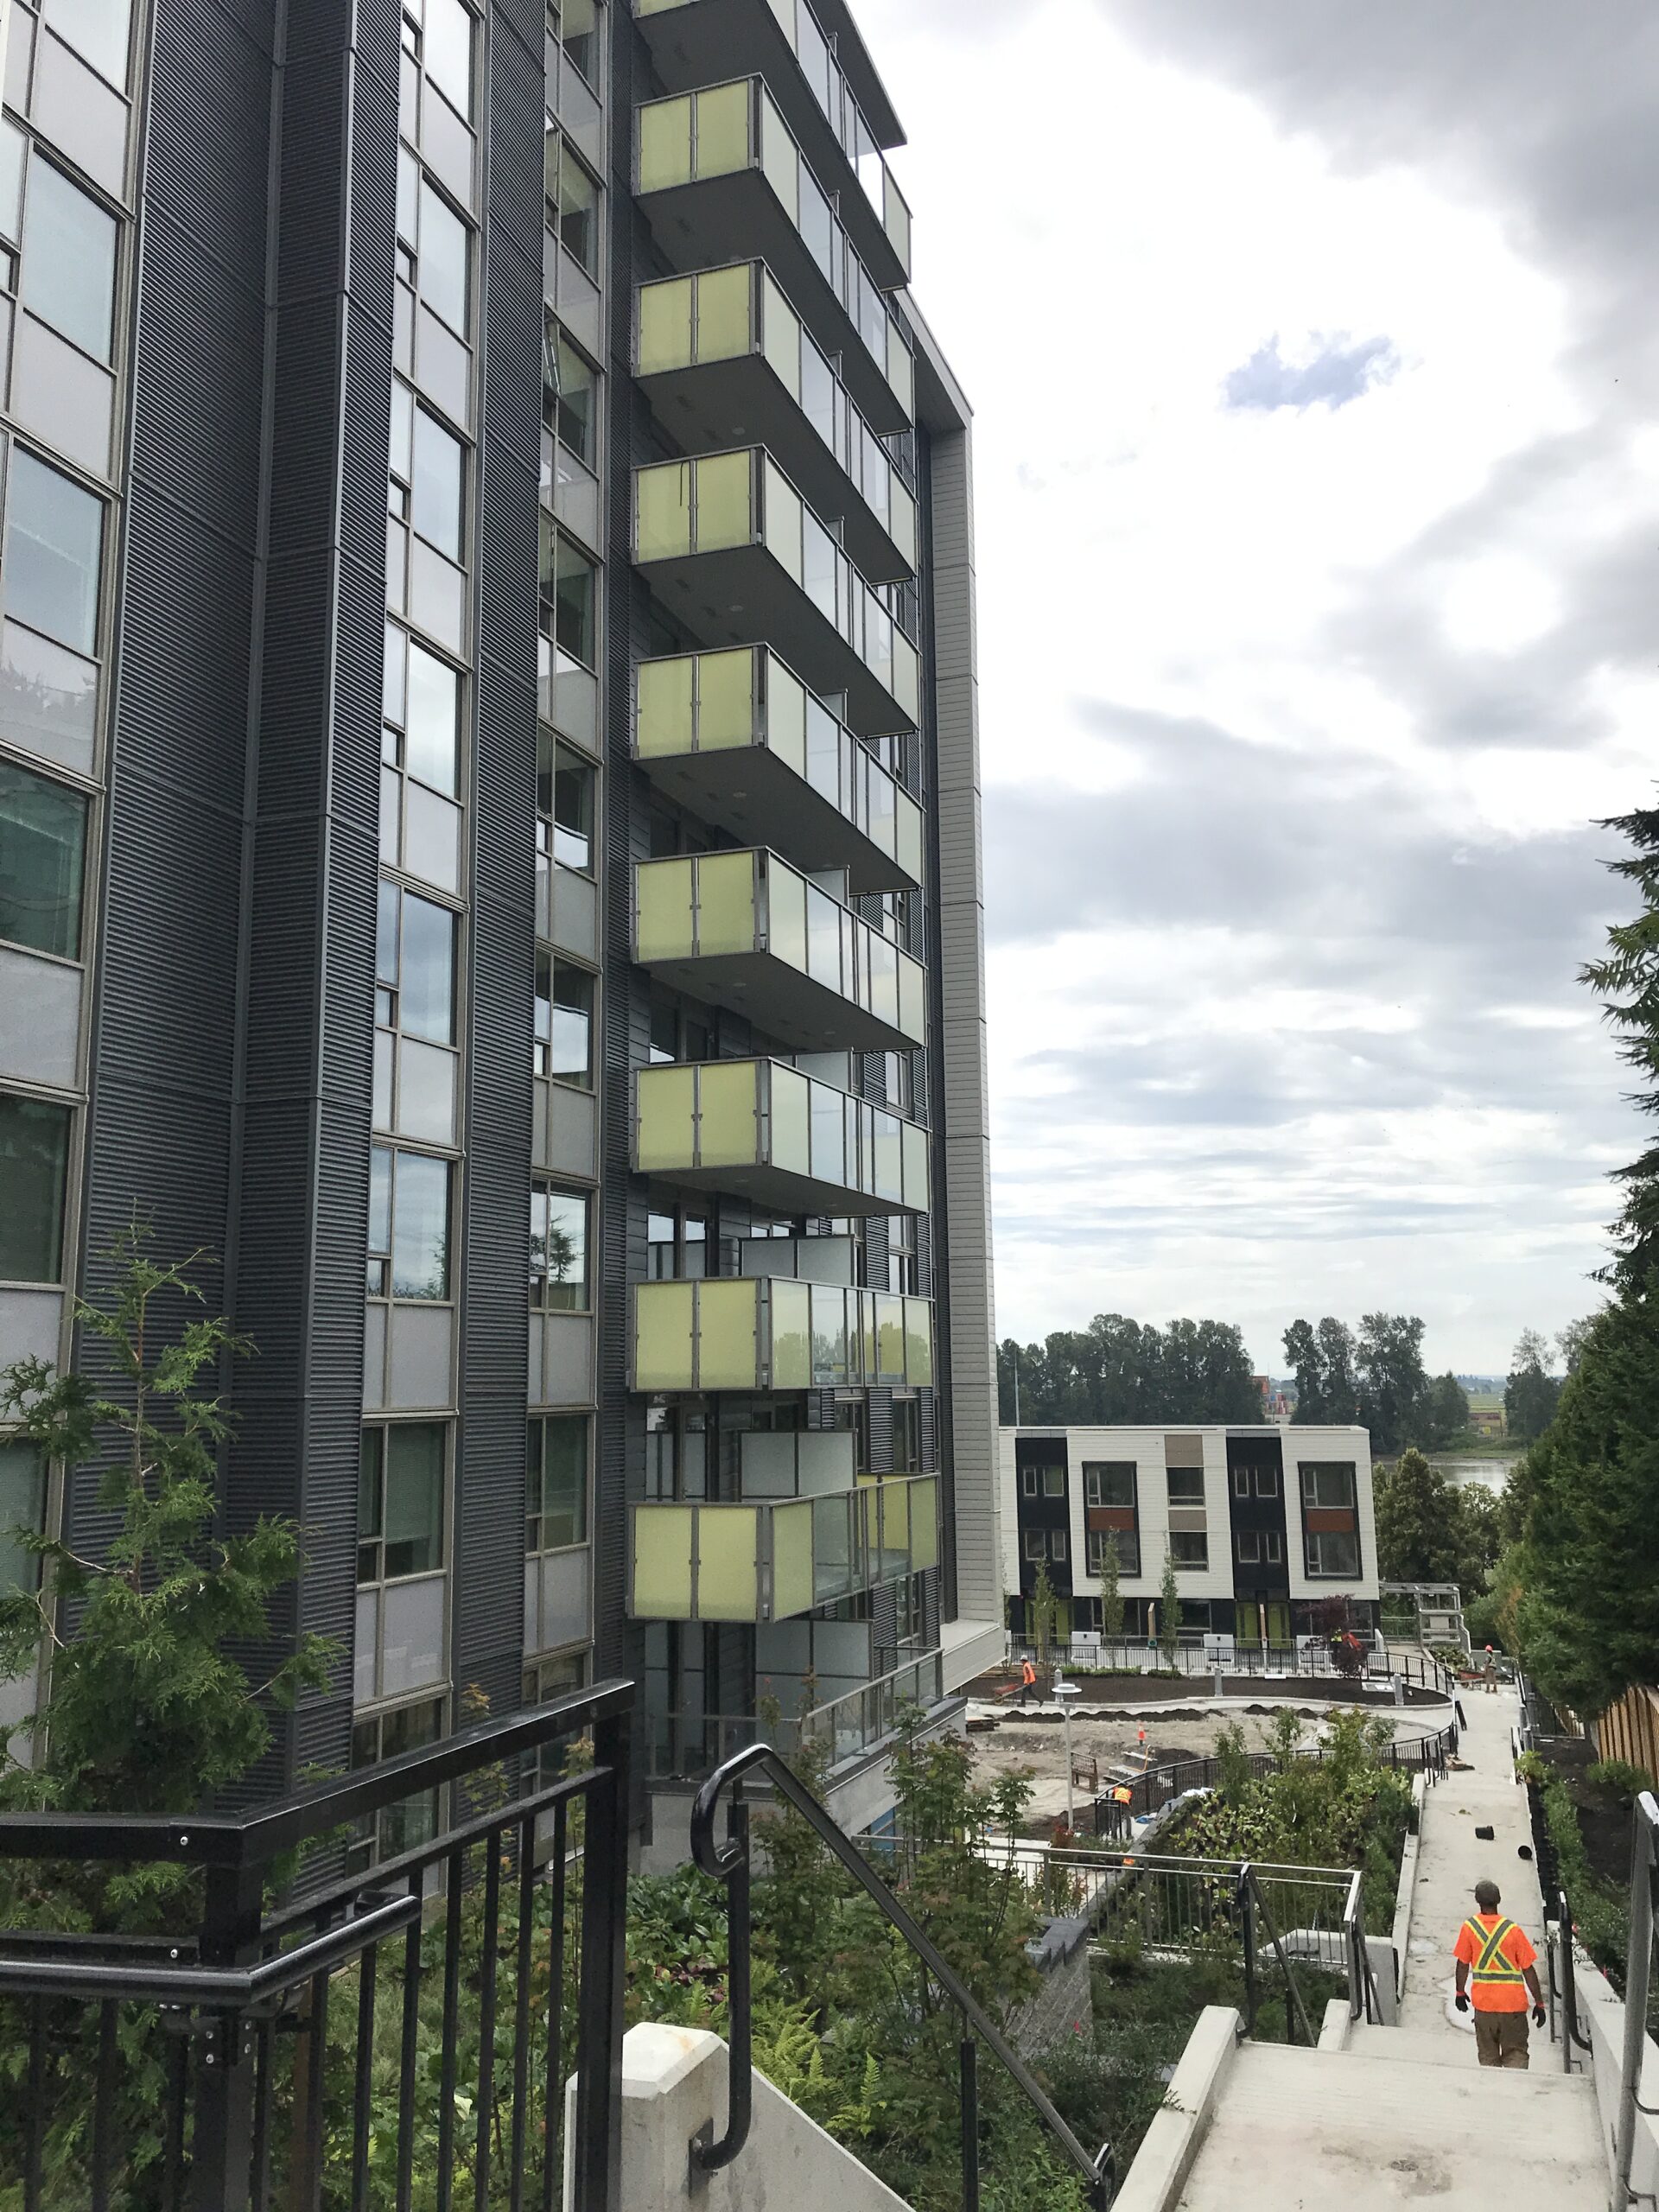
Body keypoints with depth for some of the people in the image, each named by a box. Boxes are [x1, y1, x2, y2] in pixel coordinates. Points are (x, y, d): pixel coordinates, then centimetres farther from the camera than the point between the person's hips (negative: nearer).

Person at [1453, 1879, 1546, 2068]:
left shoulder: (1469, 1927, -3)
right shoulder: (1513, 1930, -6)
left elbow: (1463, 1964, 1)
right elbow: (1528, 1969, -4)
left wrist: (1460, 1993, 14)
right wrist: (1539, 2003, 5)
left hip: (1483, 2003, 1)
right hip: (1514, 2003, -1)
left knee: (1488, 2056, 12)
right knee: (1516, 2053, 5)